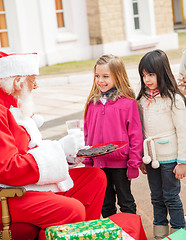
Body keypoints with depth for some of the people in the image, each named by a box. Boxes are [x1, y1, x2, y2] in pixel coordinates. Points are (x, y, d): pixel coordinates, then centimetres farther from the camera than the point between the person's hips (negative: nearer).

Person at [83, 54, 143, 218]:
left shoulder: (128, 103, -10)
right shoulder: (92, 103, 4)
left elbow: (135, 134, -8)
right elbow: (87, 134, 10)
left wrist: (134, 163, -10)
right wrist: (87, 161, 8)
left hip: (120, 162, -4)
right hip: (99, 163, 5)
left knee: (126, 202, 10)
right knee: (106, 204, 17)